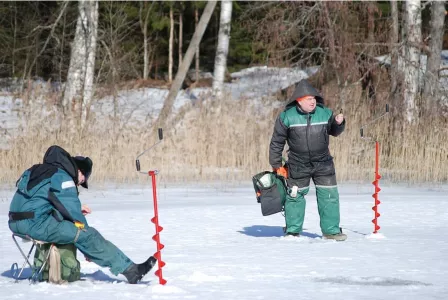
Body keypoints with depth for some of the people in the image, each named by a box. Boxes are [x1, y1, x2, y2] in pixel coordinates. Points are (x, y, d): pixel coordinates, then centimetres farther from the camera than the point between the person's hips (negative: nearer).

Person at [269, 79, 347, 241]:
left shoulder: (324, 113, -5)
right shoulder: (287, 116, -11)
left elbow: (334, 131, 10)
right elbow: (277, 141, -3)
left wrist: (339, 123, -13)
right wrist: (276, 165, -1)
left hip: (323, 163, 1)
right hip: (298, 165, -1)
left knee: (329, 195, 1)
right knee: (295, 196, 8)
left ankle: (331, 229, 13)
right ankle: (293, 231, 23)